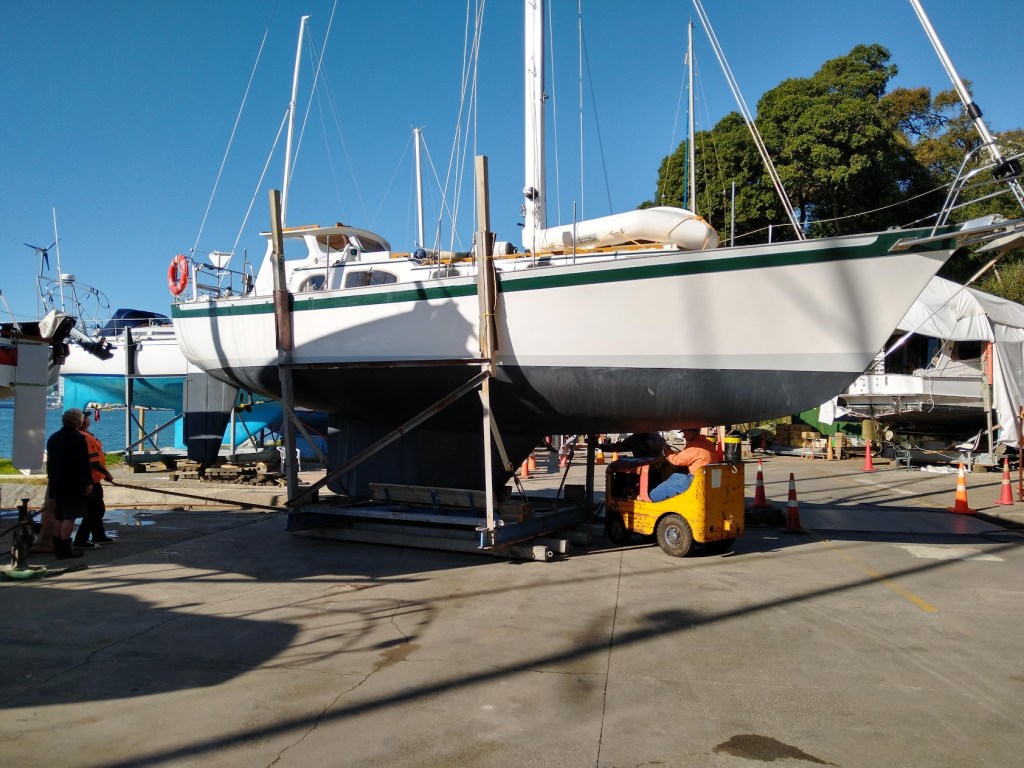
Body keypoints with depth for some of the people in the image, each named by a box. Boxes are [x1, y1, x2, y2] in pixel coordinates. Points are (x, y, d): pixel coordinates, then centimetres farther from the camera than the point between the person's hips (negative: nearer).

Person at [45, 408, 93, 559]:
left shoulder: (53, 438, 12)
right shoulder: (78, 439, -13)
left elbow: (50, 462, 17)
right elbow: (84, 464, -15)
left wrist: (52, 479, 22)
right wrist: (88, 482, -10)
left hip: (57, 485, 8)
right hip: (74, 485, -8)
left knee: (60, 517, 14)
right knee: (69, 517, -6)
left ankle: (58, 547, 20)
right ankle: (65, 549, -7)